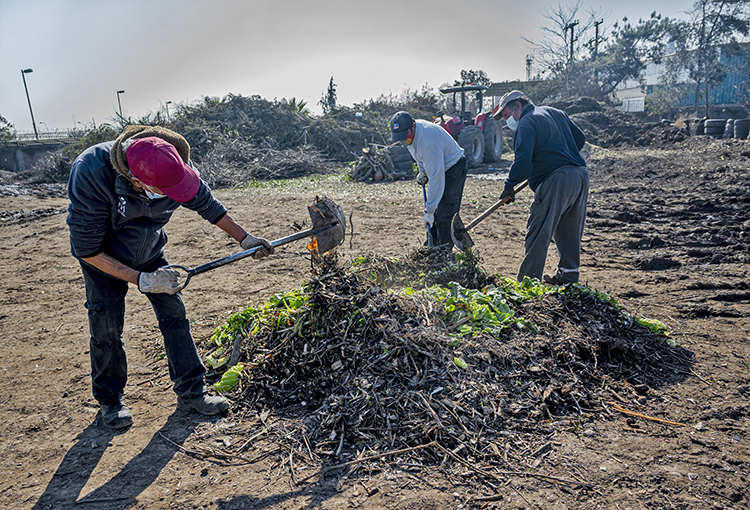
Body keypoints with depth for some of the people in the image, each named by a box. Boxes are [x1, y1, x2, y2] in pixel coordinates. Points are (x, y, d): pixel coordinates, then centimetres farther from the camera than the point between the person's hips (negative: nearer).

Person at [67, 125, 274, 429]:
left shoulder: (175, 167, -27)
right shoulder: (90, 174, -38)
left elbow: (208, 206, -5)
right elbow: (87, 250, -29)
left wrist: (246, 239, 1)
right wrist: (140, 280, -31)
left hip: (149, 253, 3)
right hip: (104, 260, -3)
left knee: (174, 314, -1)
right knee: (106, 327, -3)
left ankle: (191, 392, 11)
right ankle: (109, 401, 21)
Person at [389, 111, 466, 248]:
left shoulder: (428, 143, -37)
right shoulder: (411, 131, -8)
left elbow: (436, 178, -37)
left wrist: (429, 211, -35)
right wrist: (422, 171, 2)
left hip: (453, 169, -9)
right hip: (437, 168, 9)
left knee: (444, 215, -13)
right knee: (434, 212, 11)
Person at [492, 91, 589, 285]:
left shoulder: (526, 123, -6)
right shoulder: (556, 112, 21)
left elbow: (523, 161, -18)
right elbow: (580, 138, 25)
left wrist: (509, 186, -8)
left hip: (556, 181, -9)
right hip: (581, 174, 9)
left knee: (538, 234, -6)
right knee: (569, 230, 20)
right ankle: (568, 274, 32)